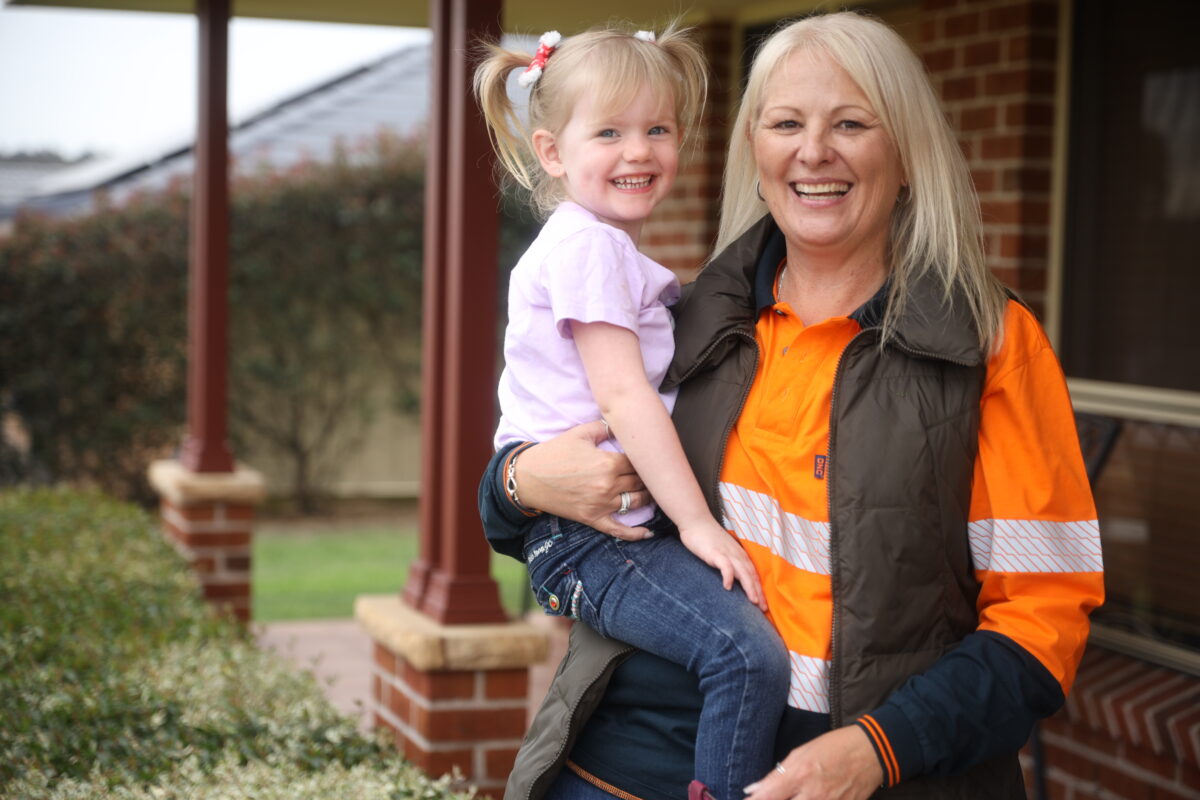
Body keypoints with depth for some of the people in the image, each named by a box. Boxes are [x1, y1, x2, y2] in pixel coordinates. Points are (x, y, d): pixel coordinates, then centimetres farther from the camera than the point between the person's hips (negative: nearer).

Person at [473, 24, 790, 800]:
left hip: (631, 524, 11)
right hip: (592, 538, -10)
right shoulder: (588, 245, -10)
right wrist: (695, 520, -18)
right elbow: (622, 394, -17)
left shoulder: (614, 252, 22)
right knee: (750, 653, -26)